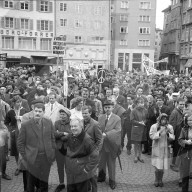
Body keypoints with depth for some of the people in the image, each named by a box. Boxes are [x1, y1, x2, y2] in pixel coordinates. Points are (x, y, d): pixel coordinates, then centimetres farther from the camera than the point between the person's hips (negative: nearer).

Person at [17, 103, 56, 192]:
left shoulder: (49, 123, 2)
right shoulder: (25, 125, -6)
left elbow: (52, 139, 8)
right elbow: (20, 143, -2)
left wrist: (52, 154, 4)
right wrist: (25, 157, -5)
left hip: (46, 158, 2)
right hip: (32, 159, -2)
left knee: (44, 182, 14)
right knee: (31, 184, 9)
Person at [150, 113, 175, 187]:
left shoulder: (169, 127, -1)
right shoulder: (154, 127, -7)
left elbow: (173, 138, -1)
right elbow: (151, 136, -13)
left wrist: (168, 133, -20)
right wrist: (159, 132, -25)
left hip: (165, 149, 2)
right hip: (157, 149, -2)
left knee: (162, 167, 7)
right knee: (157, 166, -1)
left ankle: (160, 180, 31)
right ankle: (156, 180, 25)